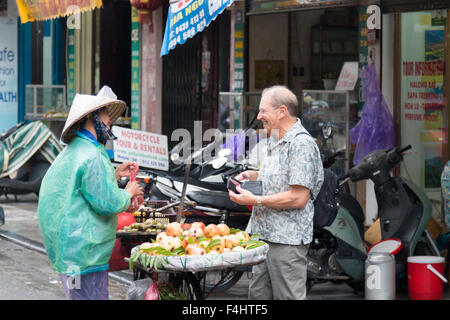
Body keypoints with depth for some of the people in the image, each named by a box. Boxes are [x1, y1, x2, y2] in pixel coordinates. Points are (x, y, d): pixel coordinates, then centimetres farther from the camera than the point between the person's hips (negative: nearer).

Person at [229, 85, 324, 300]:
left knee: (289, 297, -3)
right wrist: (254, 176, 12)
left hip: (287, 239, -10)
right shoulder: (274, 142, 16)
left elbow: (298, 198, -21)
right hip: (265, 234, 10)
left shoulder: (301, 144, -16)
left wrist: (255, 200, -18)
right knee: (258, 294, 14)